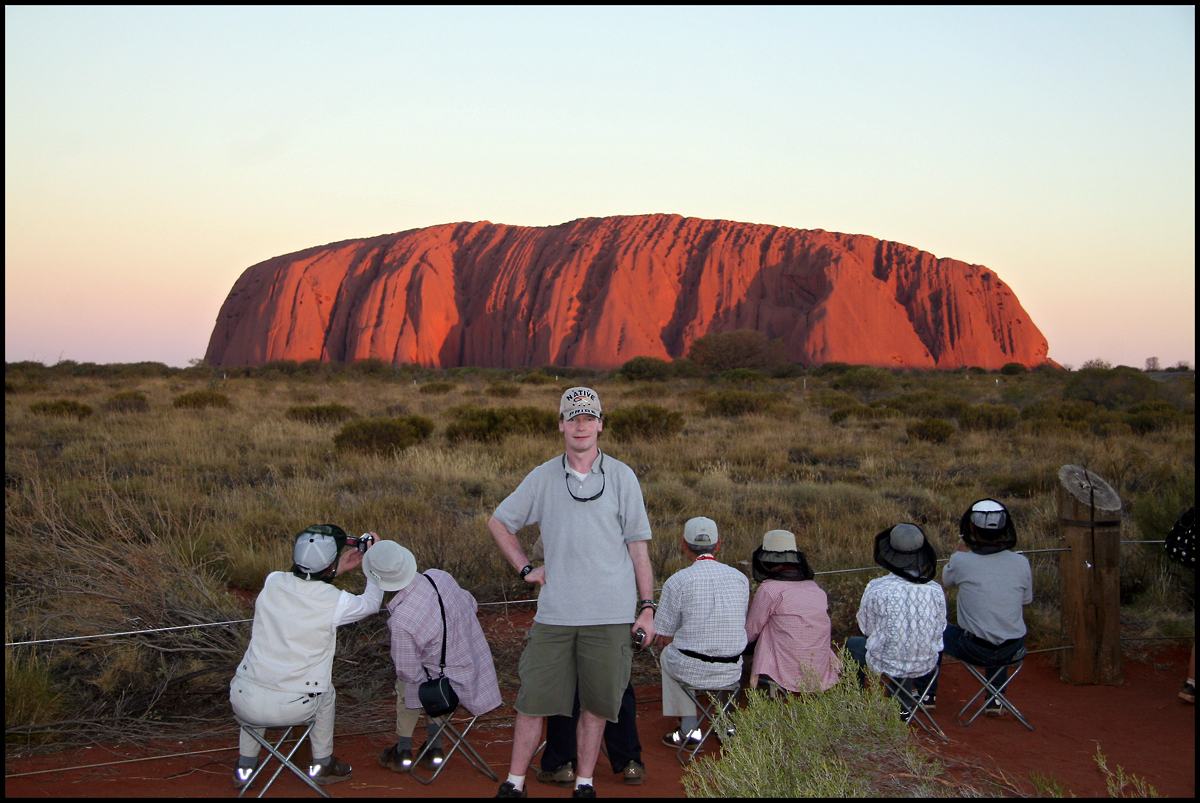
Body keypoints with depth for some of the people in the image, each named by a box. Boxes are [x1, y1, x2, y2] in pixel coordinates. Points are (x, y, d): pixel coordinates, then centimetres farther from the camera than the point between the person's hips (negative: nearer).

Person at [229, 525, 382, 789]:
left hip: (243, 703, 3)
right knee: (325, 692, 30)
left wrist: (337, 570, 25)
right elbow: (371, 603, 10)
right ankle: (322, 765, 41)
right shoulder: (335, 602, -14)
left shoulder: (272, 582, -5)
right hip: (290, 708, -2)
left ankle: (245, 767, 41)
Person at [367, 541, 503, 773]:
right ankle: (434, 749, 37)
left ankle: (403, 751, 34)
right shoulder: (439, 577, -11)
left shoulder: (401, 620, -28)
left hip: (454, 688, -6)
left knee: (405, 684, 24)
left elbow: (408, 673, -17)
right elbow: (471, 605, 8)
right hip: (481, 675, 6)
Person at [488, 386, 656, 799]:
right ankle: (514, 783, 15)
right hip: (554, 611, 1)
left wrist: (647, 607, 2)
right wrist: (525, 568, 8)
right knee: (533, 699, 2)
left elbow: (638, 545, 5)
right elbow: (499, 522, 18)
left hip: (611, 614, -1)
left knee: (597, 703, 6)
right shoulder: (543, 477, 7)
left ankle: (584, 782, 19)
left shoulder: (621, 477, 4)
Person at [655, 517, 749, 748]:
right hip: (732, 673, 4)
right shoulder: (740, 578, 1)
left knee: (667, 655, 30)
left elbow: (664, 634, -6)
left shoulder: (677, 581, -12)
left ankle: (688, 729, 30)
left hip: (692, 672, -4)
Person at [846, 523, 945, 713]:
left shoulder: (877, 588, -20)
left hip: (886, 664, -3)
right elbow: (939, 631, 1)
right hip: (925, 666, 3)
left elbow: (866, 627, -6)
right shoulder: (936, 590, -12)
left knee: (852, 643, 29)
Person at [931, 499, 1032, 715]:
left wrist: (961, 544, 18)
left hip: (974, 651, -3)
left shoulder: (961, 561, -14)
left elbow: (946, 580, 10)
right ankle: (995, 701, 41)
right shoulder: (1021, 563, -8)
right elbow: (1026, 601, 9)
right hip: (1013, 652, 3)